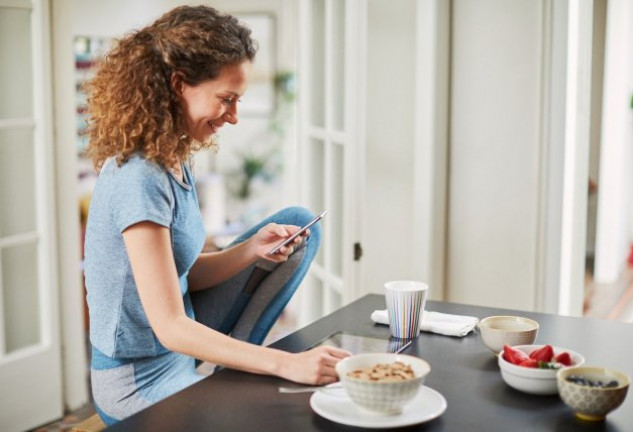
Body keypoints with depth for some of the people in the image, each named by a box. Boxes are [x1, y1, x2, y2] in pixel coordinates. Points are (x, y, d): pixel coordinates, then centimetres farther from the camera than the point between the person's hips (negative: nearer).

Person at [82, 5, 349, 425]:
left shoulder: (174, 160, 1)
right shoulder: (139, 179, -27)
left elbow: (184, 275, 6)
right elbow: (170, 326, -28)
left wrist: (252, 249, -10)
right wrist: (286, 363, -32)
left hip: (179, 349, 9)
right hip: (141, 385, -9)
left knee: (300, 223, 8)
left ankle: (228, 363, 4)